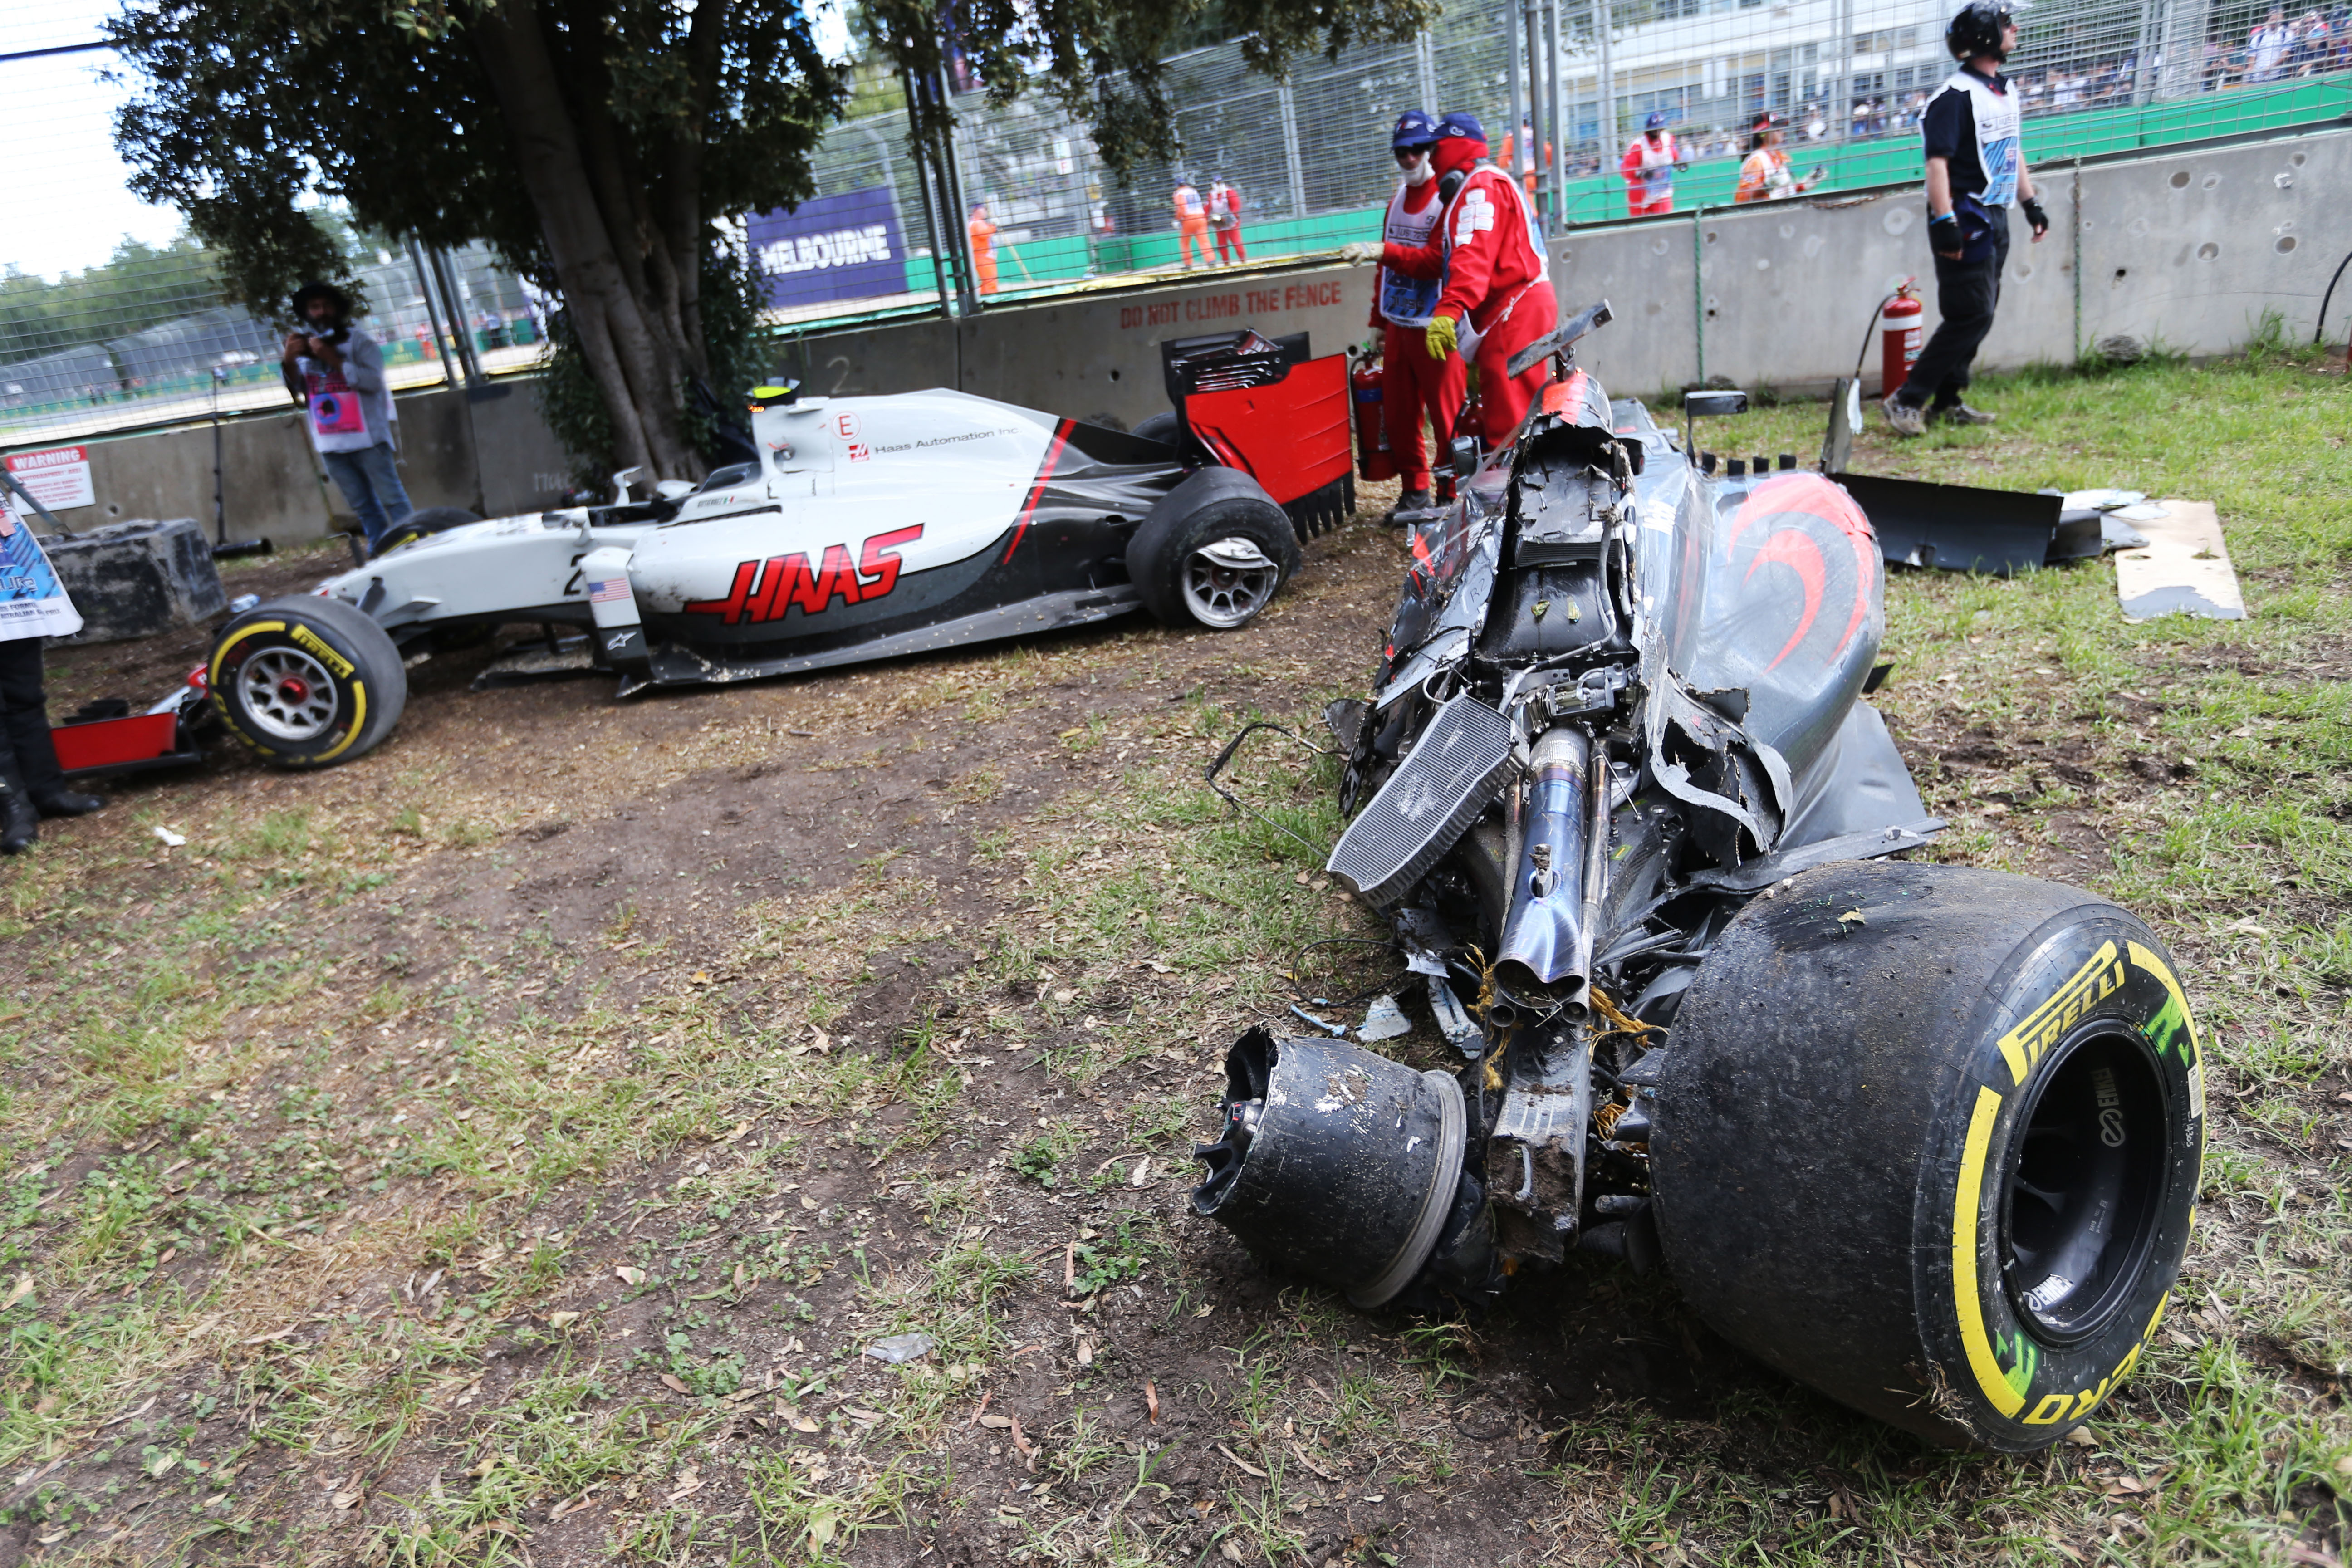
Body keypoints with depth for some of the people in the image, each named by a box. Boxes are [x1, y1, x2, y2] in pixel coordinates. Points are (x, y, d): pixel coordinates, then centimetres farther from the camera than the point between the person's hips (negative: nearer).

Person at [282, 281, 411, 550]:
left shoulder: (358, 341, -1)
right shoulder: (302, 348, 11)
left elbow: (373, 380, -16)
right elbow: (296, 389, 4)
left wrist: (334, 360, -21)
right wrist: (289, 362, -13)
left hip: (368, 439, -4)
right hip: (330, 445, 4)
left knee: (392, 499, -4)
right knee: (364, 507, 10)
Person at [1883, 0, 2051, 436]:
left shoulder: (2005, 92, 16)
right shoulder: (1956, 95, -13)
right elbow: (1937, 161, -20)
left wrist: (2031, 204, 23)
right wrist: (1943, 221, -27)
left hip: (1995, 219, 9)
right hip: (1965, 219, -9)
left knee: (1978, 314, 9)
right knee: (1971, 315, -13)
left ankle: (1947, 401, 16)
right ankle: (1906, 401, -10)